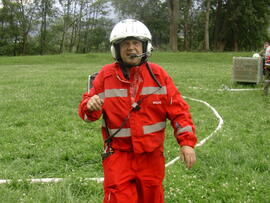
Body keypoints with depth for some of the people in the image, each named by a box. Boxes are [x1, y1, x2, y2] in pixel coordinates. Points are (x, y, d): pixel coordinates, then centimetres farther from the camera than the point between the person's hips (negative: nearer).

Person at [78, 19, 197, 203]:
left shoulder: (158, 74, -1)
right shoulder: (106, 75, -2)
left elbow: (178, 110, -1)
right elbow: (86, 112, 1)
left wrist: (187, 142, -10)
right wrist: (90, 106, -23)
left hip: (151, 155, 2)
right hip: (118, 153, -1)